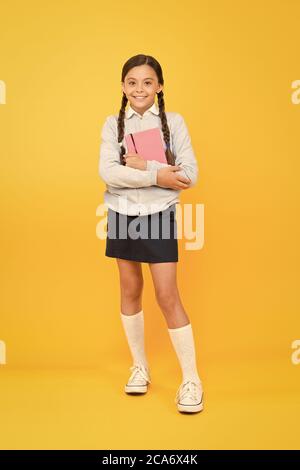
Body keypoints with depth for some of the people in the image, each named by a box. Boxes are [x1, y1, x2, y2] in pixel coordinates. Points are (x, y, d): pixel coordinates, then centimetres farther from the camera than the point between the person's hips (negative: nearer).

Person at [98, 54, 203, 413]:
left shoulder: (174, 122, -2)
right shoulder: (113, 124, 2)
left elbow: (190, 175, -10)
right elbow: (107, 172, -13)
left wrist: (144, 165, -17)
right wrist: (158, 175, -19)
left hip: (159, 215, -3)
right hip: (122, 215, 3)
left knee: (167, 296, -4)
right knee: (130, 290, 12)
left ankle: (191, 378, 9)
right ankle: (139, 366, 29)